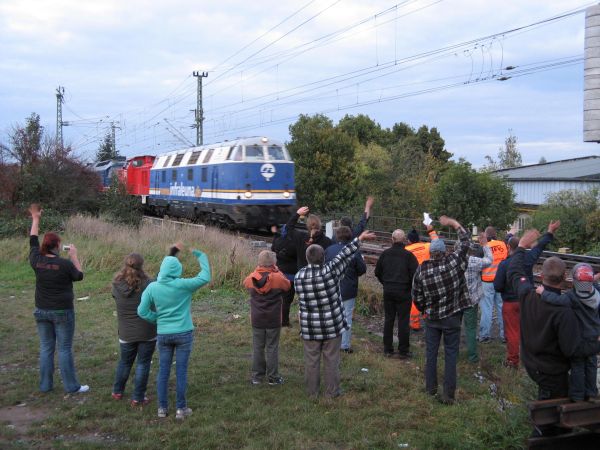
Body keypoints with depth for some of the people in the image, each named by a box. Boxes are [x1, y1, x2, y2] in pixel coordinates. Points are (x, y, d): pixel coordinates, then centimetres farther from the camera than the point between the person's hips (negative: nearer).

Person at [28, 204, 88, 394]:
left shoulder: (36, 260, -4)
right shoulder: (65, 264, -16)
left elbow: (33, 241, 12)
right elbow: (79, 276, 0)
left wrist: (35, 219, 22)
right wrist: (74, 256, 5)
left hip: (42, 311, 5)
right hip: (62, 312, -5)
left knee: (46, 348, 12)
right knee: (65, 349, 1)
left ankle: (45, 385, 18)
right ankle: (71, 386, 7)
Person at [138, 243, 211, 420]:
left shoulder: (152, 287, -4)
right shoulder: (183, 285, -14)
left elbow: (142, 311, -2)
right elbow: (205, 277, -6)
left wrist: (157, 319, 9)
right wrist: (200, 255, 4)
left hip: (163, 334, 3)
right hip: (183, 333, -3)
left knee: (163, 370, 12)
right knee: (181, 370, 5)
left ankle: (162, 408, 19)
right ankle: (181, 408, 11)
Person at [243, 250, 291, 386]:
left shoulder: (251, 278, -8)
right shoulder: (277, 278, -16)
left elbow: (245, 283, 15)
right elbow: (288, 285, 3)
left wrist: (258, 270, 7)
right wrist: (277, 271, 5)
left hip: (257, 320, 2)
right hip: (273, 320, -2)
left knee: (257, 348, 12)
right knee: (272, 348, 7)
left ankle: (257, 376, 19)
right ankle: (273, 377, 13)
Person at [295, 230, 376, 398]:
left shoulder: (299, 276, -8)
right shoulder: (330, 271, -17)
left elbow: (301, 299, 2)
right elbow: (344, 256, -10)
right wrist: (359, 239, -2)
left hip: (309, 327, 2)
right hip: (332, 325, -2)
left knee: (311, 360, 12)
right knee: (331, 360, 11)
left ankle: (312, 392, 22)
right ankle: (332, 391, 20)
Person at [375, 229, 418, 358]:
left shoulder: (385, 253, 0)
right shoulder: (408, 255, -12)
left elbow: (377, 272, 7)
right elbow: (415, 274, -15)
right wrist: (411, 286, 2)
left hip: (388, 291, 3)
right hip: (404, 292, -3)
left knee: (388, 320, 11)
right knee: (403, 321, 3)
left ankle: (387, 349, 16)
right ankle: (403, 351, 7)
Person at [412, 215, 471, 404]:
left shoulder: (421, 270, -9)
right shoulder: (454, 262, -14)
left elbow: (417, 297, -2)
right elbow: (465, 242, 1)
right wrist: (453, 223, 11)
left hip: (432, 318, 1)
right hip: (452, 317, -1)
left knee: (431, 352, 14)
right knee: (450, 354, 4)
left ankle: (431, 388, 24)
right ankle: (448, 394, 5)